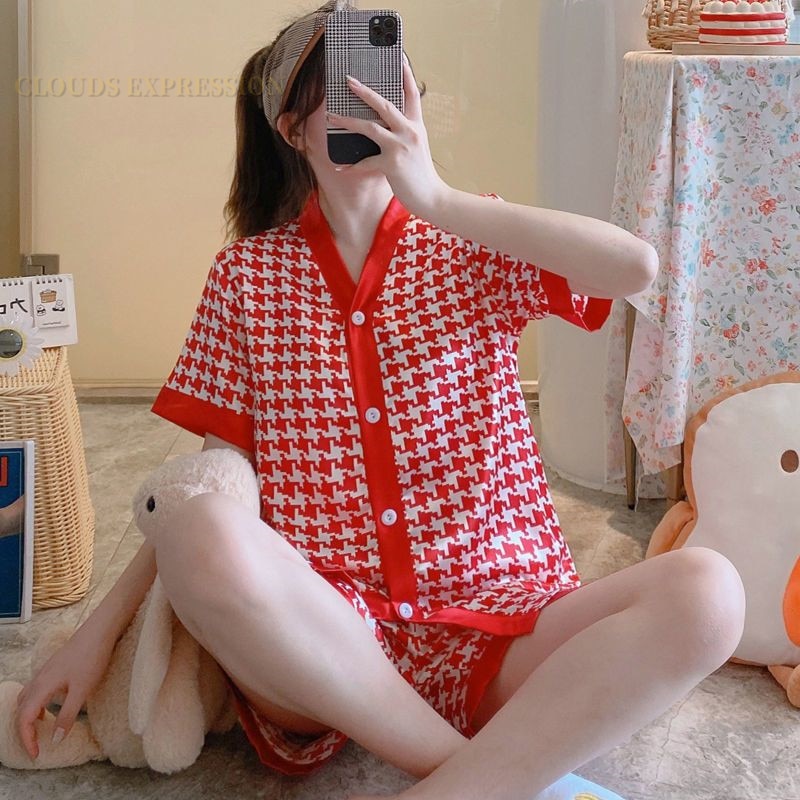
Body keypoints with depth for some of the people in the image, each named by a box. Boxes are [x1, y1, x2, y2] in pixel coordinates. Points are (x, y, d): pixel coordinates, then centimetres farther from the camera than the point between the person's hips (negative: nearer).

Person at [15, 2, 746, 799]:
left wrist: (437, 199, -14)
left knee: (705, 590, -28)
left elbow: (635, 267, -11)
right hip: (323, 637, 0)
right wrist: (99, 630, -1)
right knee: (202, 536, -34)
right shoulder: (247, 272, 10)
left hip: (496, 630, 0)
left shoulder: (471, 242, 8)